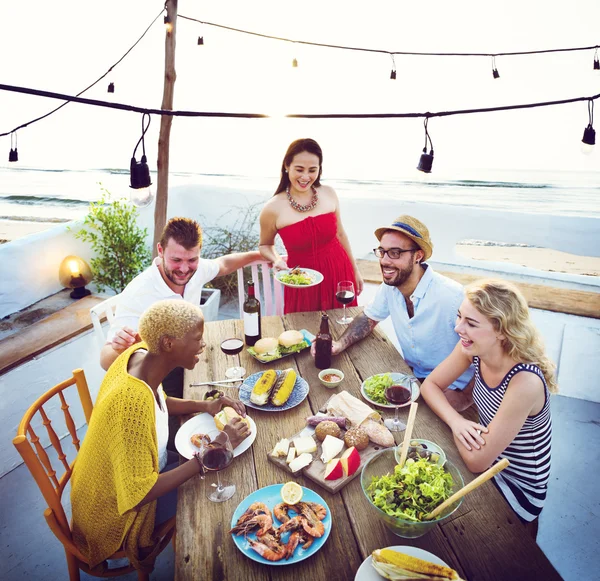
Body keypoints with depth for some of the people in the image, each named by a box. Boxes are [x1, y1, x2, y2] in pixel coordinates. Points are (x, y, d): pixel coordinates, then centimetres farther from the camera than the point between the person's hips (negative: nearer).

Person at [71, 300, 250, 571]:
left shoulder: (141, 353, -15)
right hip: (117, 511, -7)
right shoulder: (132, 401, -39)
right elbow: (139, 495, -33)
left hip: (128, 478, 7)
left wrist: (205, 405, -10)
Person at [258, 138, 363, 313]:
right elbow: (265, 245, 4)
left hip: (340, 274, 3)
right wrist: (277, 260, -17)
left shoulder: (329, 194, -4)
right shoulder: (273, 208, -12)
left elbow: (340, 234, 8)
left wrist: (355, 271, 14)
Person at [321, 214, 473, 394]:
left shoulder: (452, 297, -28)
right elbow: (369, 317, 9)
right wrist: (340, 344, -8)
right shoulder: (389, 286, -8)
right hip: (413, 375, 5)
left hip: (451, 387, -5)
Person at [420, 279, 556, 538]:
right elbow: (430, 384, -4)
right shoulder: (473, 349, -17)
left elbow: (477, 462, -28)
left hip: (518, 489, -5)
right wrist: (456, 421, -22)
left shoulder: (525, 382, -35)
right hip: (488, 462, 5)